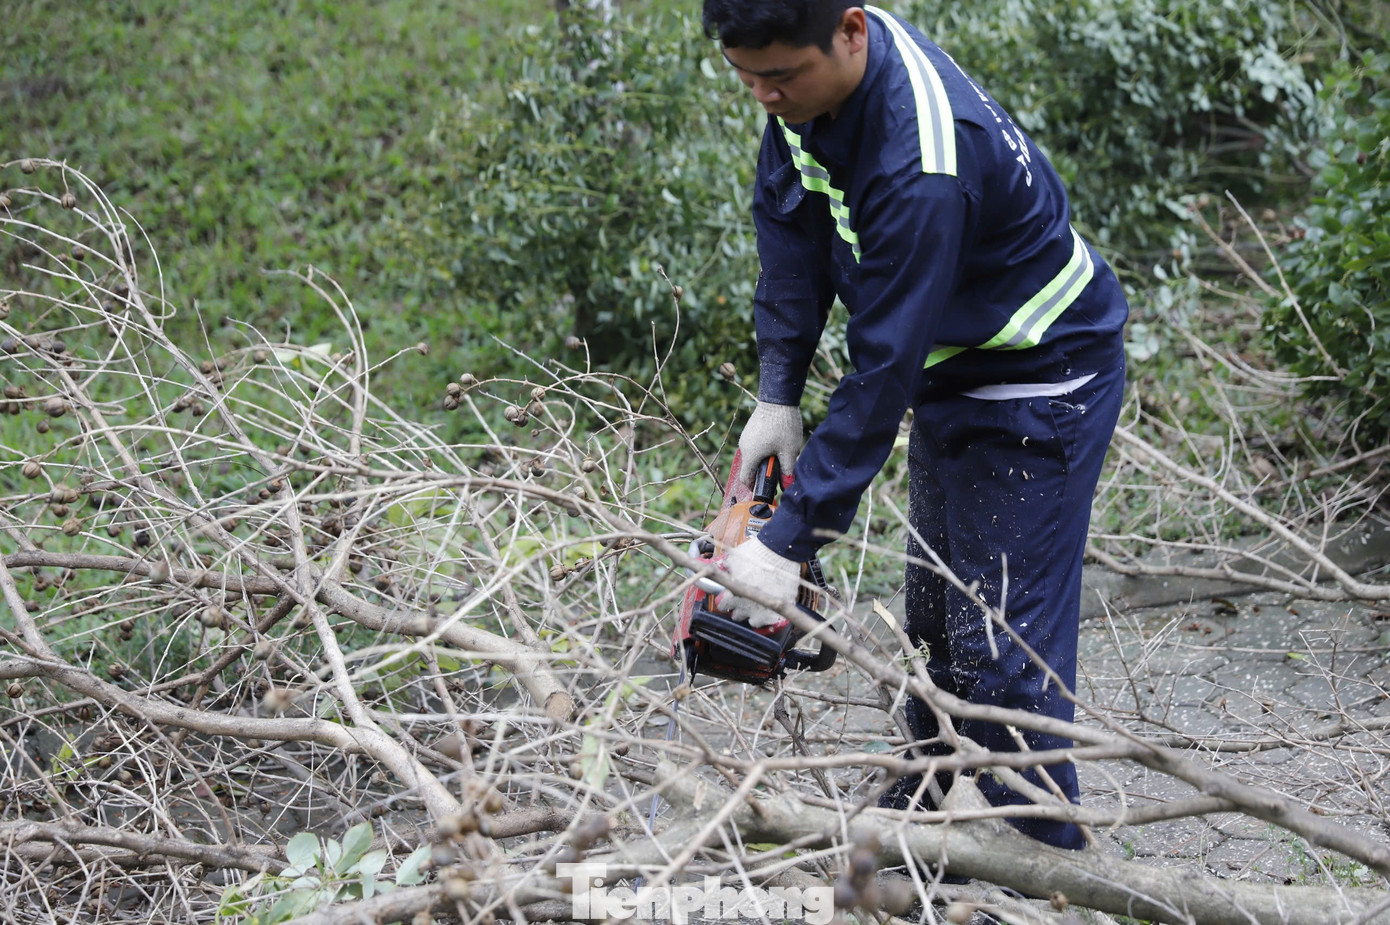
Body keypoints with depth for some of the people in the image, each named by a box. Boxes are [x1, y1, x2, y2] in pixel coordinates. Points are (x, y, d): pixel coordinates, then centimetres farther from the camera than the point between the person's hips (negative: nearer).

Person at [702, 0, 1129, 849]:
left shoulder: (921, 164, -37)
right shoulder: (810, 70, -11)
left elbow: (884, 366, -34)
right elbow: (789, 226, -1)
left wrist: (791, 542, -30)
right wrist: (777, 398, -8)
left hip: (1040, 388, -9)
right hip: (950, 370, 9)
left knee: (1000, 651, -9)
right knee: (934, 620, 20)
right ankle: (929, 803, 39)